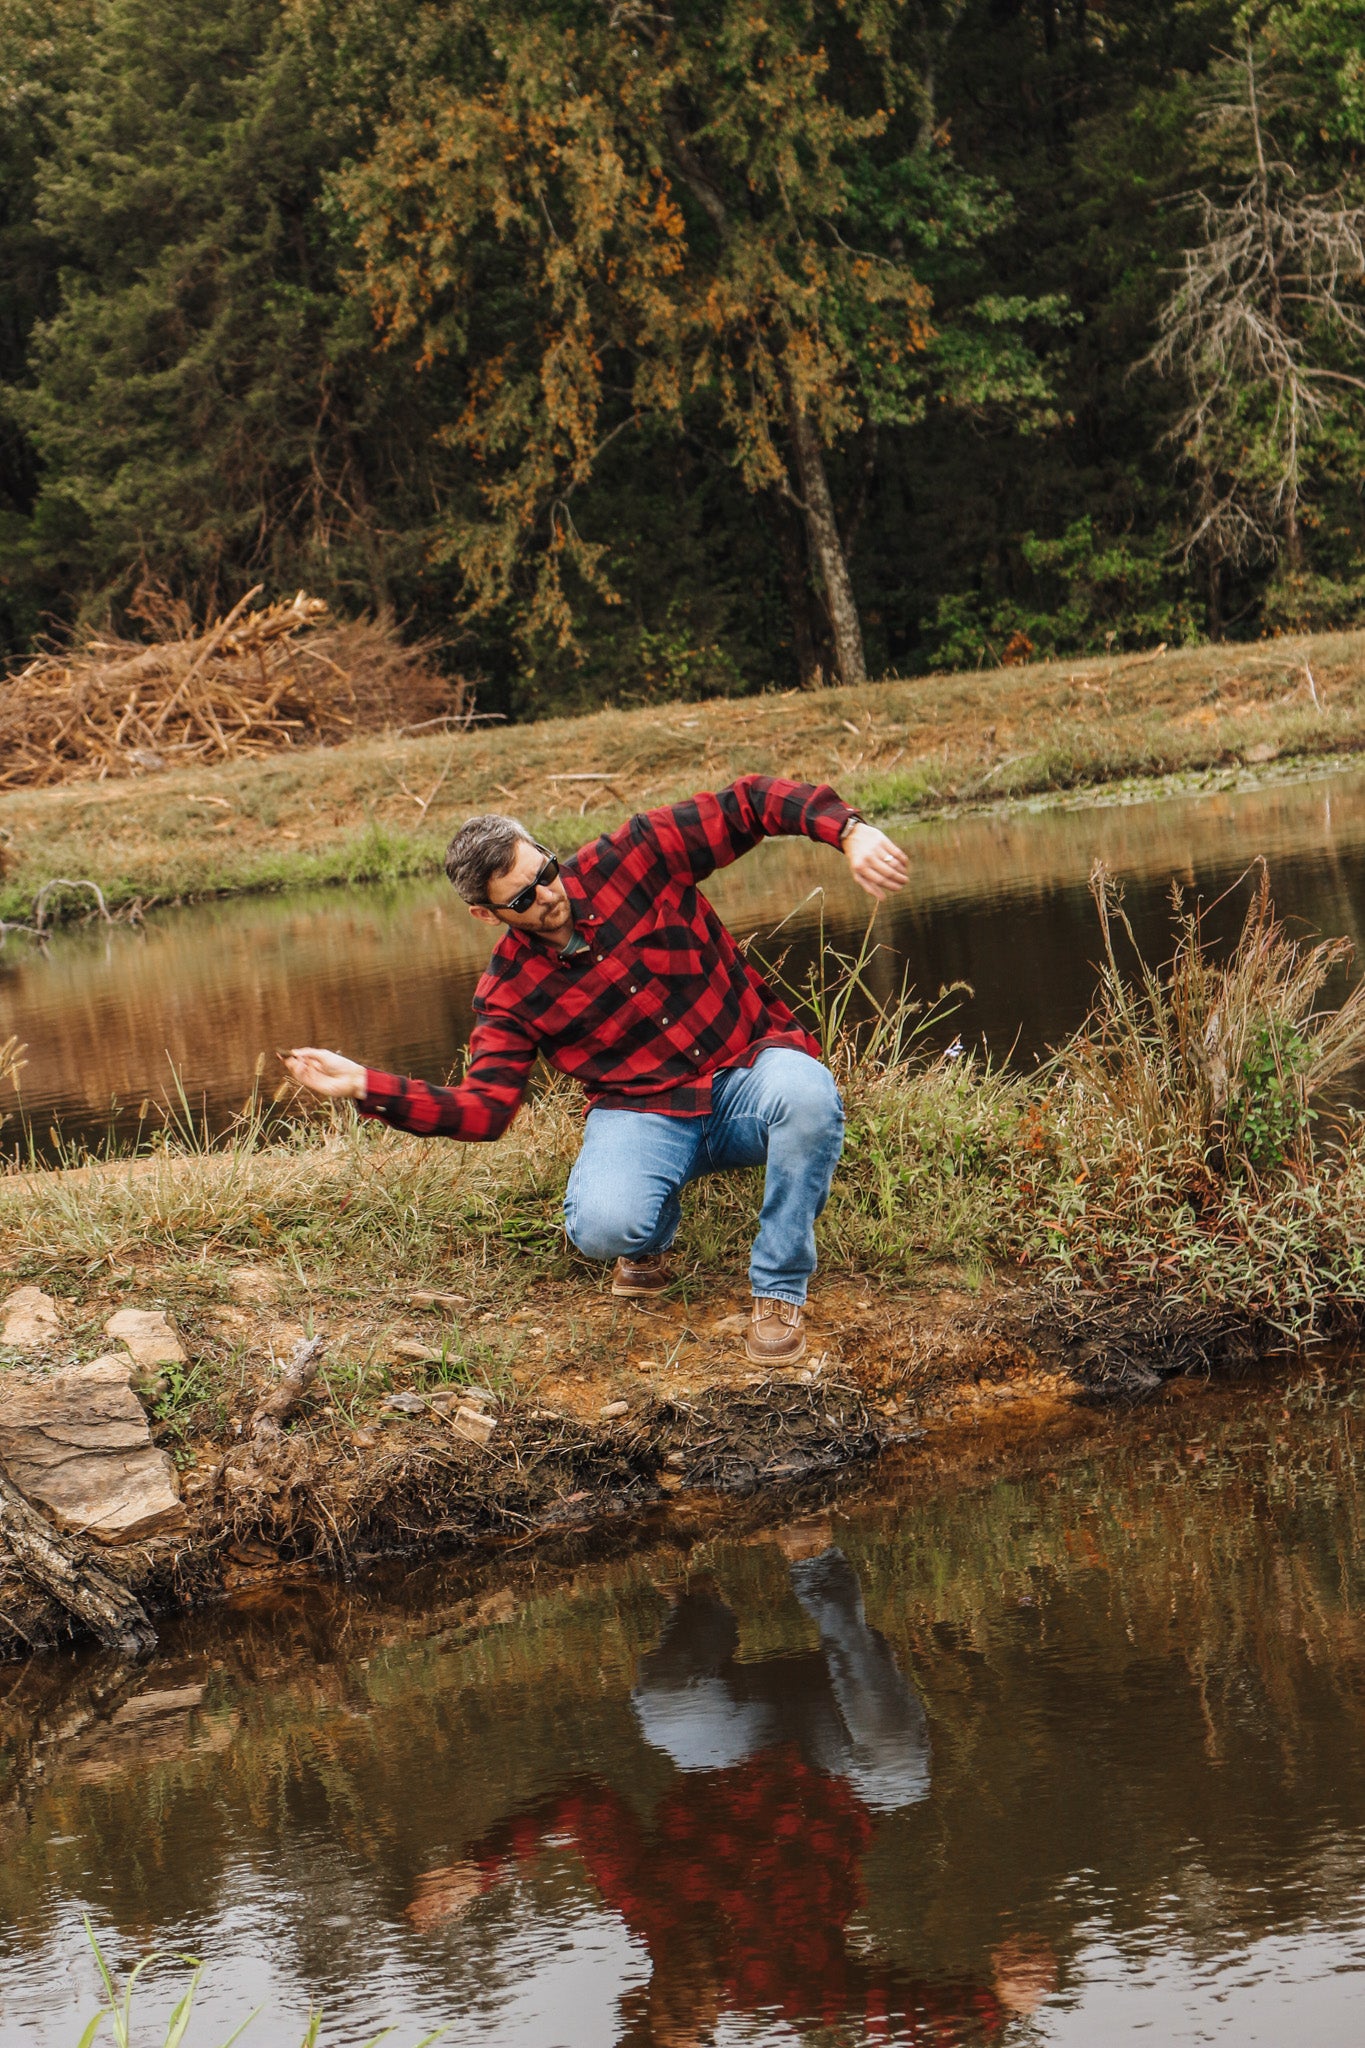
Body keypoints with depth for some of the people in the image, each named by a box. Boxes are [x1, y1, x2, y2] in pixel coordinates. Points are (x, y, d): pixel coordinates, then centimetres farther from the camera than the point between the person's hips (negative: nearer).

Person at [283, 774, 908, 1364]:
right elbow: (484, 1109, -4)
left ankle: (780, 1291, -17)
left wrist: (850, 831, -23)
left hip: (748, 1073, 0)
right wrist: (364, 1086, -15)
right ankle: (654, 1228, 10)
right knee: (604, 1228, -33)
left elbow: (749, 804, -6)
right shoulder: (509, 991, -1)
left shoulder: (634, 857, -6)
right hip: (644, 1113, 0)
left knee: (806, 1094, -38)